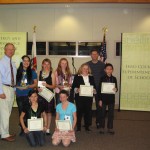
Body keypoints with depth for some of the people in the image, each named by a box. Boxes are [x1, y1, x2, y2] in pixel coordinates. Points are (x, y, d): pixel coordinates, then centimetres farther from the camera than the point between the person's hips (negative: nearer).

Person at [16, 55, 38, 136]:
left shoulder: (32, 72, 3)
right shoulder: (17, 72, 6)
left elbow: (35, 83, 4)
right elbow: (14, 82, 11)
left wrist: (28, 86, -12)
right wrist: (17, 88, -8)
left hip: (29, 95, -2)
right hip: (19, 95, 2)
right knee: (21, 112, 7)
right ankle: (22, 129, 18)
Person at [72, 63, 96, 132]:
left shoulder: (91, 77, 14)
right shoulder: (77, 77, 3)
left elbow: (94, 86, 16)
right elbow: (73, 86, 0)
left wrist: (94, 90, -4)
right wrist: (77, 89, -19)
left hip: (89, 97, 3)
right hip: (79, 97, -3)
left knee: (88, 111, 5)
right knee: (79, 111, 0)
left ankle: (87, 126, 18)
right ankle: (78, 127, 10)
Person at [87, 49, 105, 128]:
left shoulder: (102, 64, 3)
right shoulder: (87, 64, 5)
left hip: (99, 88, -1)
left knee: (99, 105, 4)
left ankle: (98, 122, 14)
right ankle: (88, 121, 17)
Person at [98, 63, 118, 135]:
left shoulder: (114, 79, 2)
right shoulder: (102, 78, -4)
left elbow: (116, 88, 8)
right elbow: (99, 89, -3)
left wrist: (115, 89, -17)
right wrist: (100, 99, -7)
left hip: (111, 98, 2)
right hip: (104, 98, -2)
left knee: (111, 114, 8)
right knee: (103, 113, 7)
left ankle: (110, 128, 19)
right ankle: (102, 127, 18)